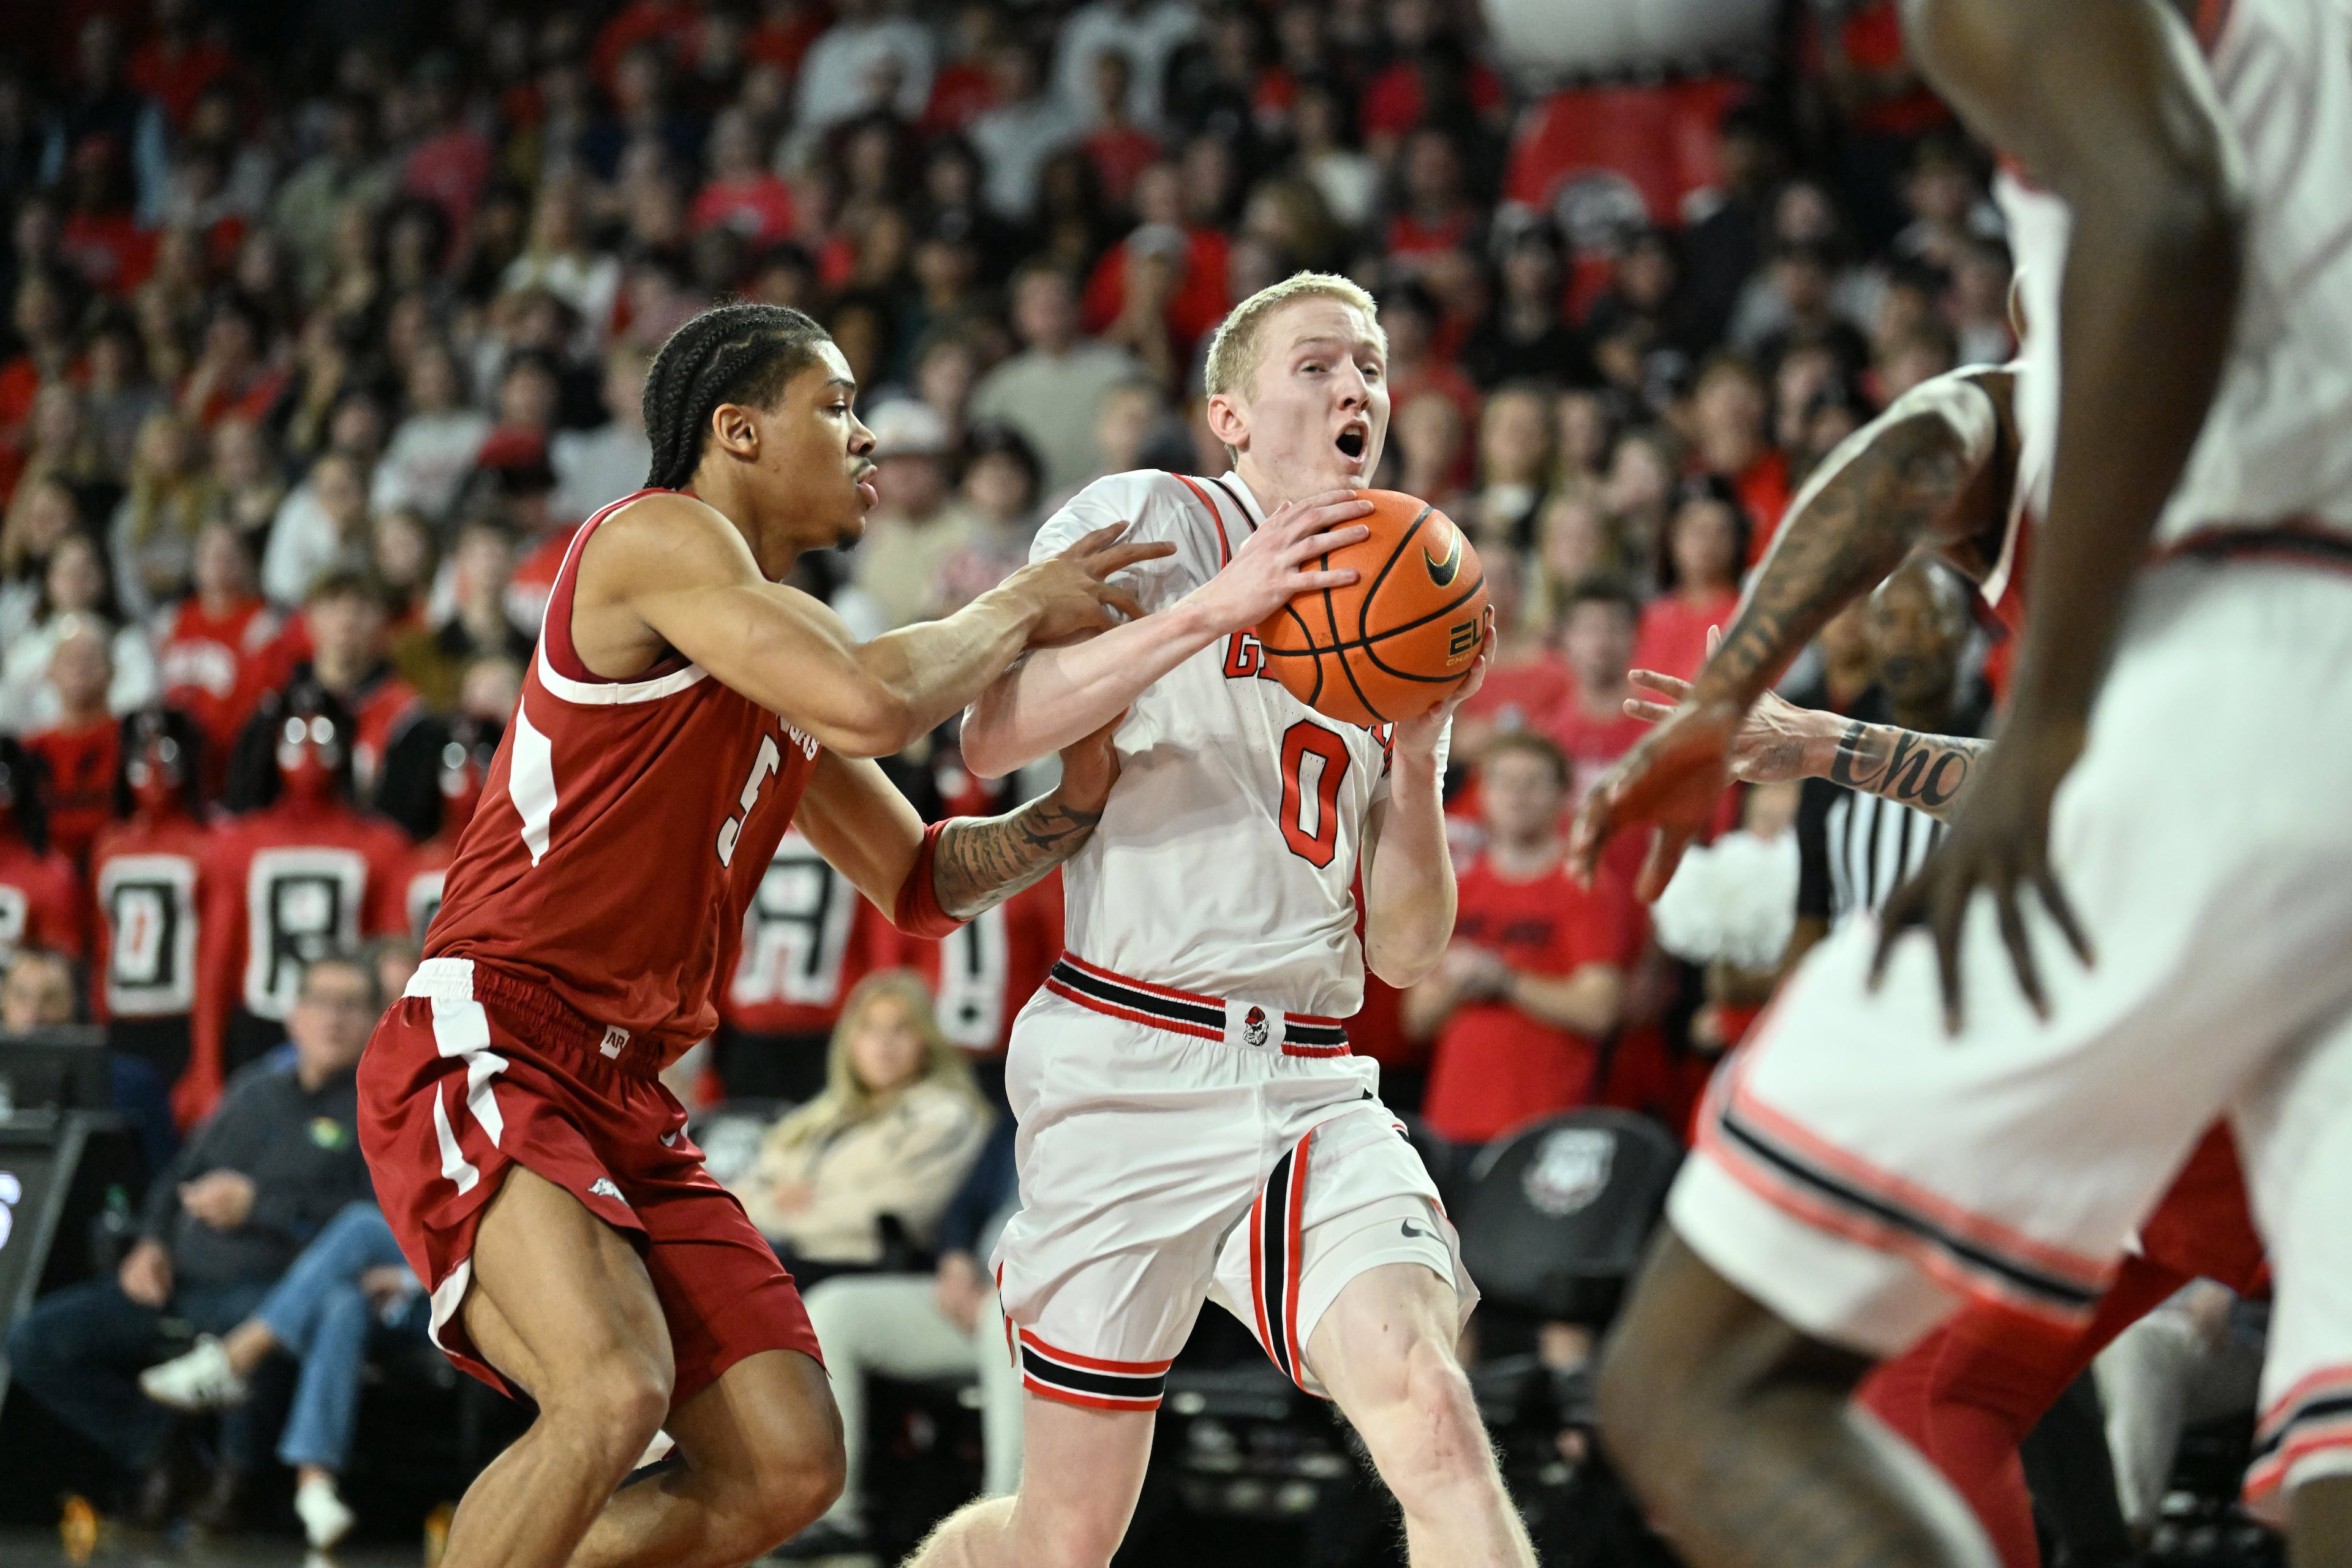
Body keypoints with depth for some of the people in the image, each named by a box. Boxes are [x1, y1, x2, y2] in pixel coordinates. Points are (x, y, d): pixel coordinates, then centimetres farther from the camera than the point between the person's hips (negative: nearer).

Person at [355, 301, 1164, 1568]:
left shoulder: (781, 659, 19)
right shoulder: (657, 538, -8)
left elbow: (919, 882, 26)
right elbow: (873, 705, -23)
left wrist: (1072, 805, 9)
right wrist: (1019, 609, -6)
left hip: (625, 1099, 9)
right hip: (483, 1054, -9)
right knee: (616, 1394, -30)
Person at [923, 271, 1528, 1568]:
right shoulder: (1147, 522, 1)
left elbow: (1404, 954, 14)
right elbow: (991, 741, -16)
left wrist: (1415, 755, -2)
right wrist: (1214, 608, -22)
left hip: (1311, 1087, 4)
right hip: (1131, 1069, -4)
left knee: (1431, 1416, -23)